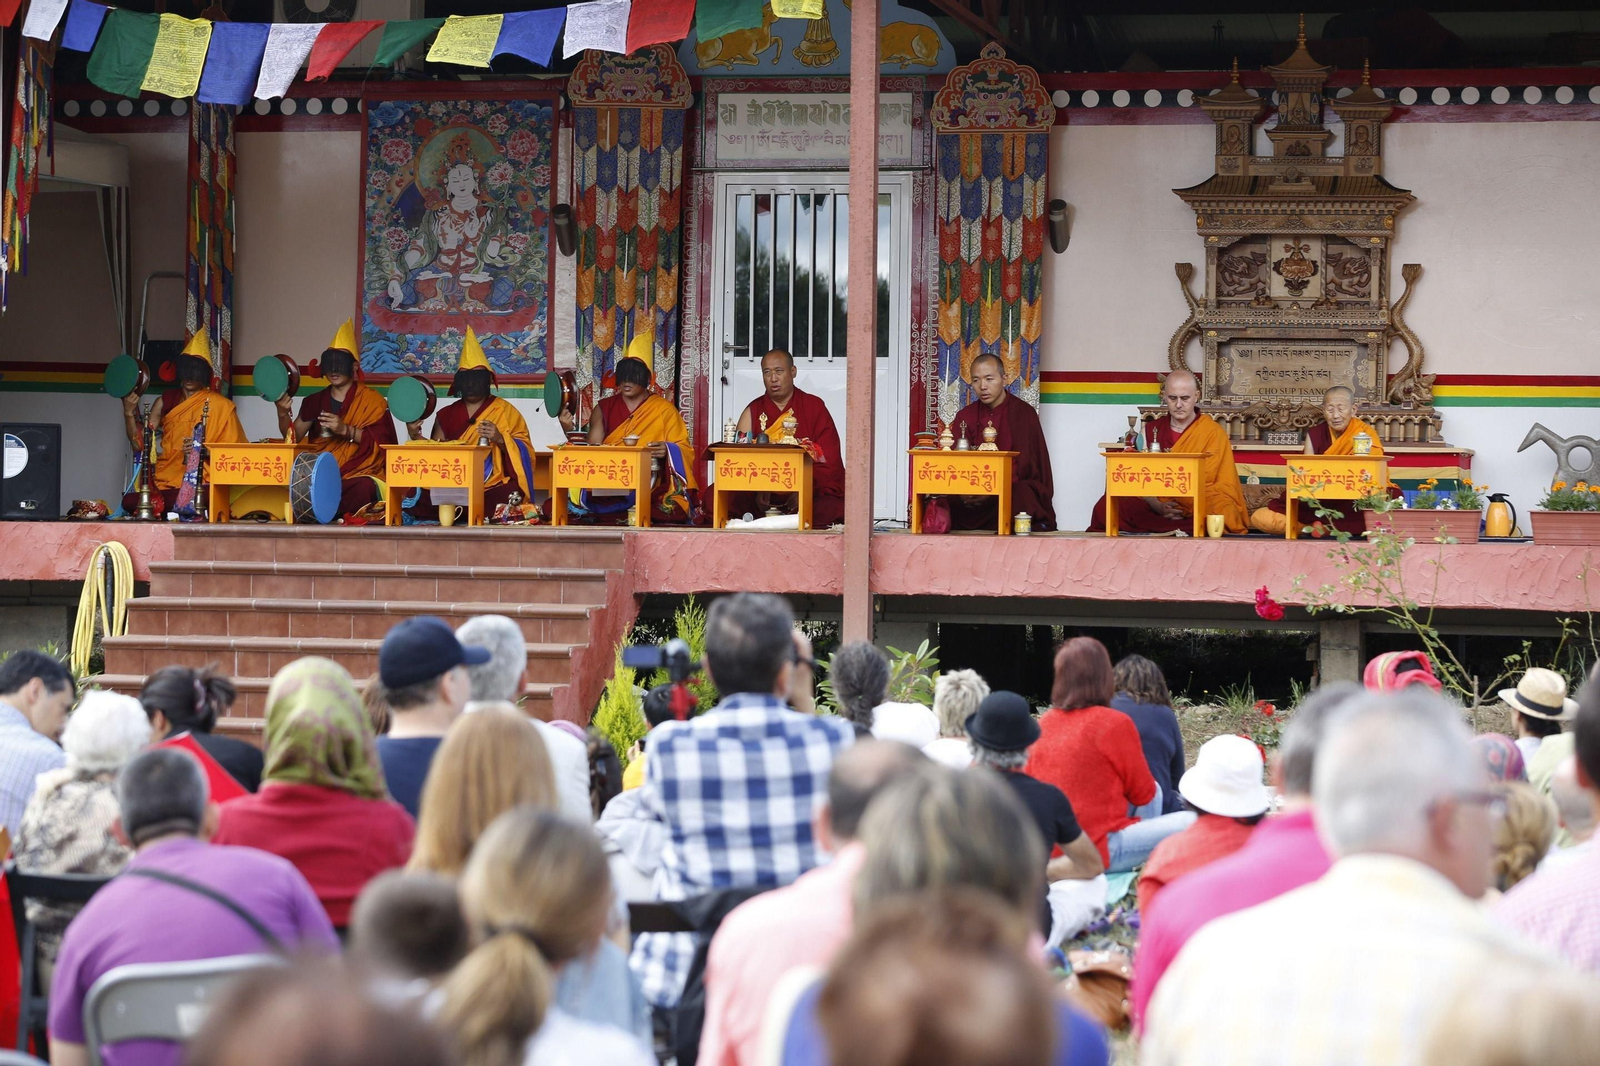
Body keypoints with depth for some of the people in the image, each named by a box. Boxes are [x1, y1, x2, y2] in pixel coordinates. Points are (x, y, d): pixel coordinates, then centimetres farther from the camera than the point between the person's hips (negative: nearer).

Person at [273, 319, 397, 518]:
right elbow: (293, 437, 10)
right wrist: (283, 413, -10)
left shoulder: (371, 399, 3)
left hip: (360, 473, -3)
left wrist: (345, 430, -21)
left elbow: (380, 439, -8)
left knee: (364, 488, -38)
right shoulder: (314, 401, 14)